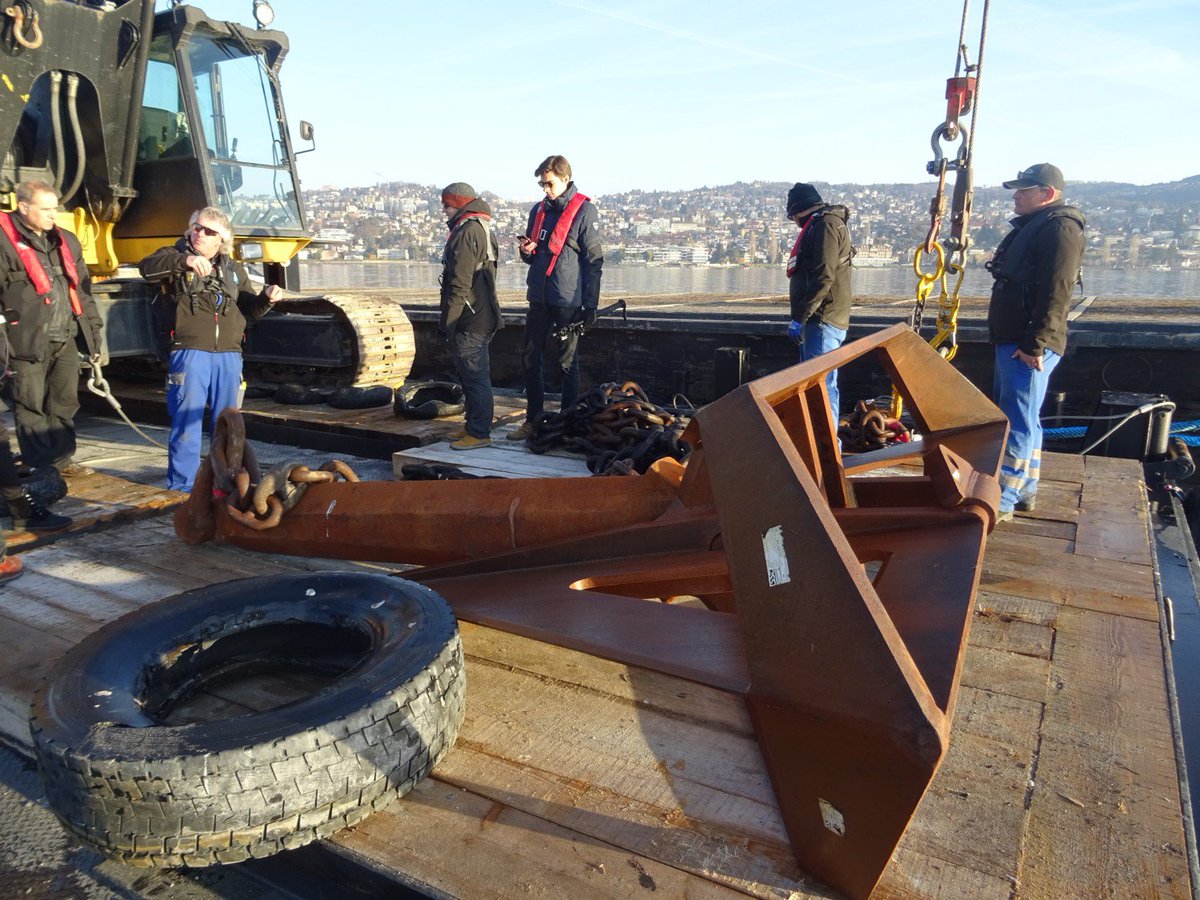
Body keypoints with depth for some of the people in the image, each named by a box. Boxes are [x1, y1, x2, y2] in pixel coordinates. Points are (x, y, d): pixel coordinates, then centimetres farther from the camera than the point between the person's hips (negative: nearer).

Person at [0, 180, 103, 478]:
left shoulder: (66, 241, 15)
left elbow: (83, 290, 20)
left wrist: (94, 331, 16)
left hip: (67, 339, 6)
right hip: (29, 340, -6)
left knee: (65, 402, 12)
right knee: (31, 406, 1)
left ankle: (61, 459, 24)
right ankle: (40, 469, 8)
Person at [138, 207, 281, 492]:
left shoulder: (233, 269, 18)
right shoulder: (176, 256, 6)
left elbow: (249, 308, 17)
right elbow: (147, 267, -15)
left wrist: (265, 298, -4)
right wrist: (185, 260, -31)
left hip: (229, 355, 4)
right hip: (190, 353, -4)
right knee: (187, 419, -3)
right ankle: (182, 483, 5)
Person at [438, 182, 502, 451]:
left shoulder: (466, 232, -15)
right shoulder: (482, 228, 18)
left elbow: (459, 284, -20)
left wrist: (446, 322, -15)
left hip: (470, 321, -11)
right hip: (482, 316, 11)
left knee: (474, 376, -5)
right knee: (474, 375, 16)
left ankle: (479, 433, 0)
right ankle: (474, 426, 25)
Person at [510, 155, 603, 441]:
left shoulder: (584, 211, -6)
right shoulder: (539, 210, 13)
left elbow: (594, 261, -8)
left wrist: (590, 305, -12)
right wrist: (526, 251, -2)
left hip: (568, 301, -6)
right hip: (539, 298, 6)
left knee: (567, 363, 3)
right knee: (530, 358, 8)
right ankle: (533, 419, 19)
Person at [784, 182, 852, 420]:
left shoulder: (825, 224, -10)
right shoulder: (822, 225, 23)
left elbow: (823, 277, -20)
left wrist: (799, 317, -19)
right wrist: (802, 317, 21)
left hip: (823, 320, -11)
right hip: (818, 320, 11)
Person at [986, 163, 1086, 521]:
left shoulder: (1060, 228, -12)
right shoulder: (1030, 227, 20)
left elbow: (1055, 293, -22)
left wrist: (1034, 344, -26)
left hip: (1029, 346, -11)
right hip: (1012, 341, 11)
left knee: (1018, 421, -9)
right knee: (1020, 418, 16)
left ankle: (1002, 501, -7)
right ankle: (1024, 491, 26)